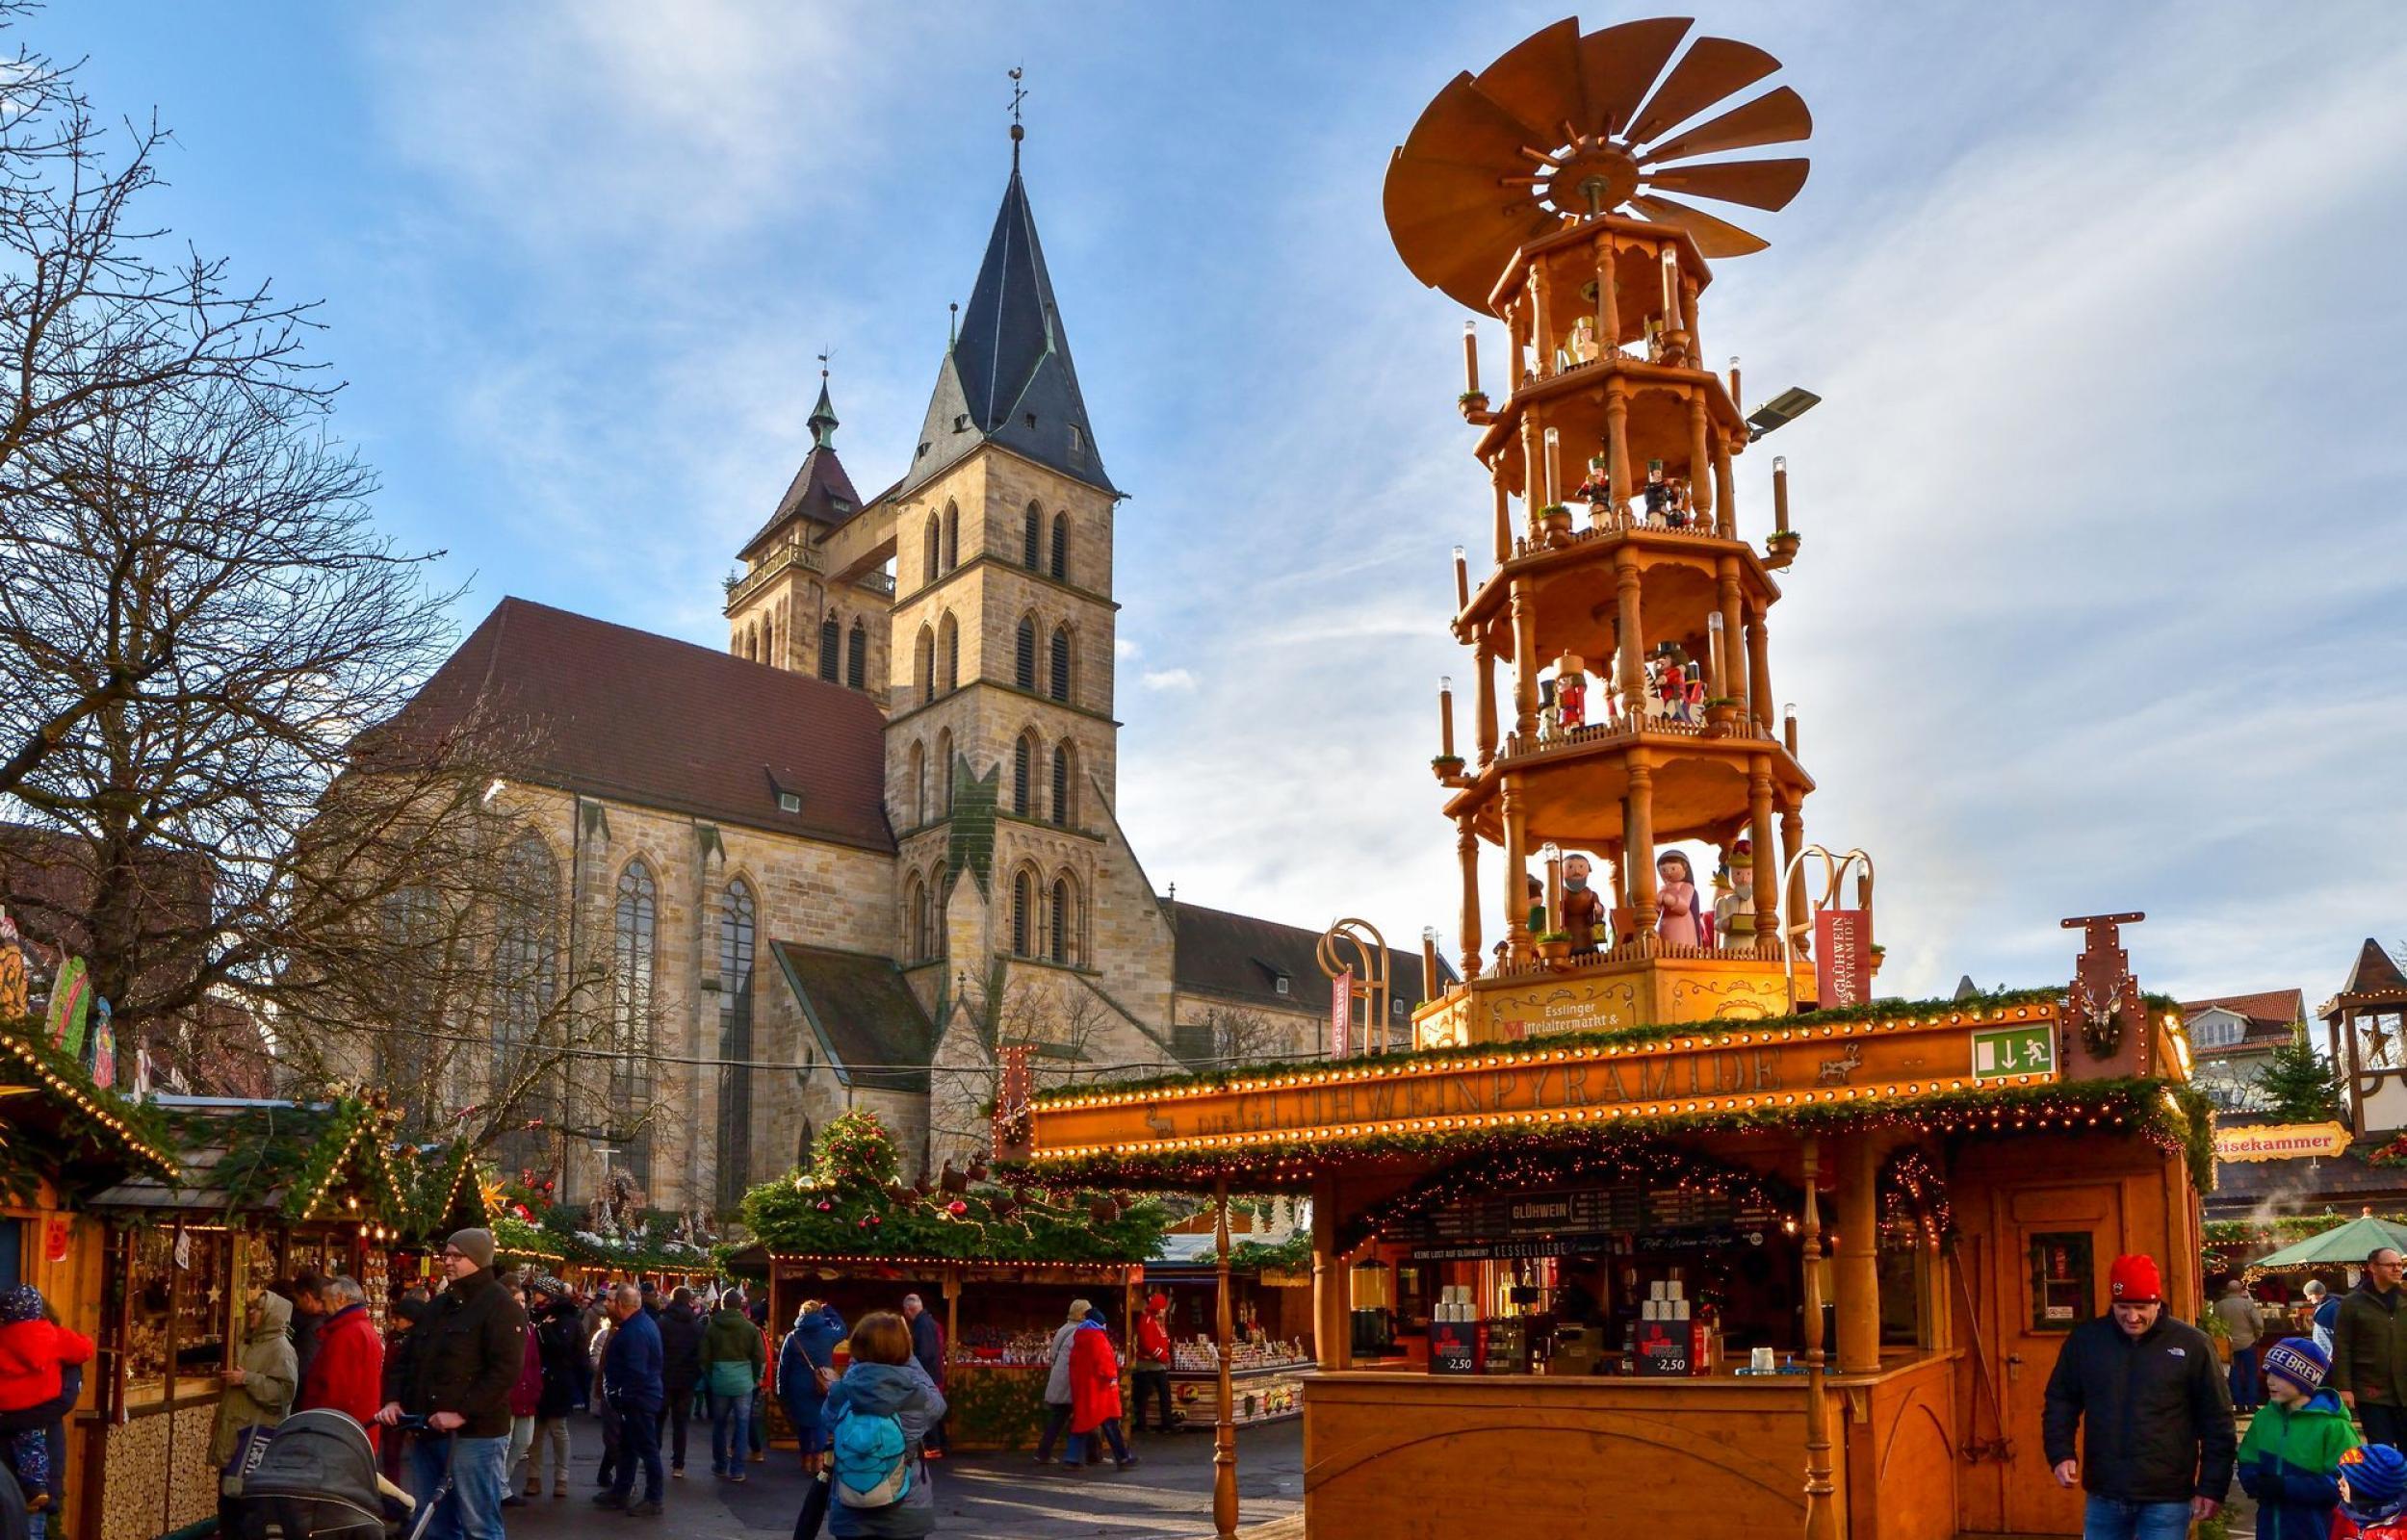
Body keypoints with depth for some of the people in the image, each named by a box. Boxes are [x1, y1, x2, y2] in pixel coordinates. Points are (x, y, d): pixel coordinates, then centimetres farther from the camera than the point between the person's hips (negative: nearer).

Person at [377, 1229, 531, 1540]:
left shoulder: (501, 1305, -8)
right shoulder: (442, 1305, 19)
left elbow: (505, 1371, -17)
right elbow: (418, 1361, 22)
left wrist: (462, 1414, -22)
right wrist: (398, 1401, 5)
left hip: (475, 1434, -8)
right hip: (429, 1431, 8)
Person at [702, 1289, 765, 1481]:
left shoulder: (711, 1327, -4)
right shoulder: (750, 1328, -5)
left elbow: (704, 1357, -2)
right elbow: (761, 1357, -3)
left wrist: (710, 1377, 13)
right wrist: (756, 1378, 12)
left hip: (719, 1381, 1)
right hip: (743, 1382, -1)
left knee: (719, 1423, 17)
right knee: (742, 1424, 5)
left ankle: (720, 1464, 26)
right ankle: (737, 1469, 2)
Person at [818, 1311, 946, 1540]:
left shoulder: (839, 1394, -12)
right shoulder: (916, 1396, -17)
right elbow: (937, 1404, 6)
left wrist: (857, 1363, 10)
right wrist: (909, 1358, 11)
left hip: (849, 1517, 2)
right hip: (905, 1517, -1)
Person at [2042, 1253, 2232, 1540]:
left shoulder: (2192, 1344, -6)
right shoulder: (2084, 1339, 0)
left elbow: (2217, 1422, 0)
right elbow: (2060, 1401, 10)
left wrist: (2212, 1487, -2)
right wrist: (2061, 1453, -4)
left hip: (2166, 1500, -2)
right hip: (2104, 1496, 3)